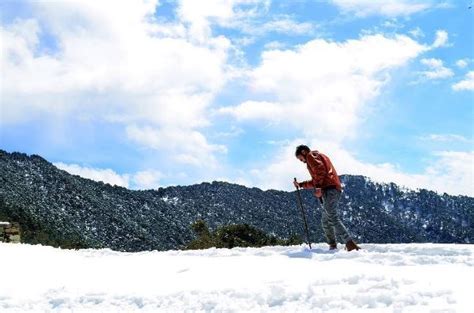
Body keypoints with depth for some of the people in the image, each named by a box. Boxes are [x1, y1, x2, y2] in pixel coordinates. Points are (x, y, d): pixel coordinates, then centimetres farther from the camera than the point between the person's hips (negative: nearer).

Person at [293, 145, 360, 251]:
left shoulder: (311, 155, 5)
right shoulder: (319, 156, 35)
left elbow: (320, 169, -15)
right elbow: (315, 181, 42)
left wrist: (317, 187, -20)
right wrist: (301, 185, 42)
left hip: (328, 189, -10)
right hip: (335, 189, 10)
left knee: (332, 218, -20)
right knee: (325, 221, 13)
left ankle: (350, 243, -31)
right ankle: (333, 246, 11)